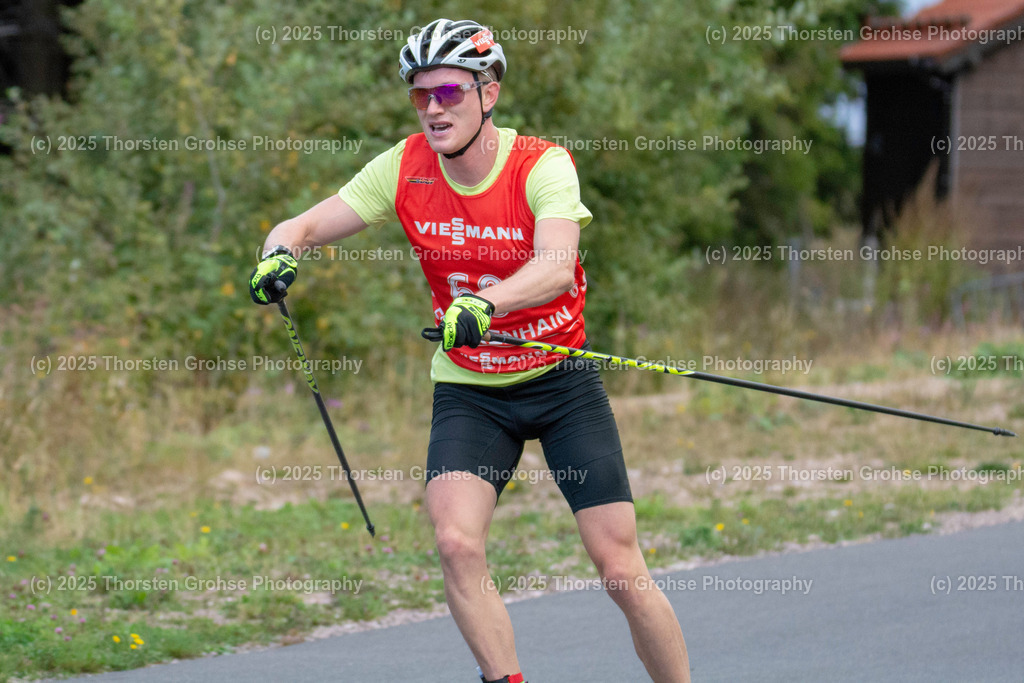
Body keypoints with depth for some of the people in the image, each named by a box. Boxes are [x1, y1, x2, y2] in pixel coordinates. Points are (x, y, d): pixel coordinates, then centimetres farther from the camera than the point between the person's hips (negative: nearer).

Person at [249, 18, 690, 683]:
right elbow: (302, 226, -9)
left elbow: (556, 267, -37)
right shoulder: (406, 168, -8)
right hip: (468, 390, 3)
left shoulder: (542, 165, -19)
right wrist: (280, 253, -34)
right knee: (456, 542, -21)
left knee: (621, 567, -5)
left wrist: (482, 304, -56)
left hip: (561, 379, -2)